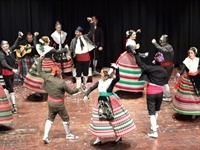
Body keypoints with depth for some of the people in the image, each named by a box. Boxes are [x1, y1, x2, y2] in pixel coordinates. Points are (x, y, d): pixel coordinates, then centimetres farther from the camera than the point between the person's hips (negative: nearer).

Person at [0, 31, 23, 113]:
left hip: (12, 72, 7)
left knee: (9, 88, 17)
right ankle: (14, 106, -10)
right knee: (11, 89, -9)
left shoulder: (10, 50, -3)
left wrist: (19, 37, 13)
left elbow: (15, 44, 16)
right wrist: (12, 69, -45)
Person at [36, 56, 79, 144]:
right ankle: (68, 135, 33)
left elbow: (39, 71, 1)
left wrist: (40, 60, 8)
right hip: (59, 104, -5)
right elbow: (70, 92, -12)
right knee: (65, 119, 16)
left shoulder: (48, 78, -13)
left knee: (50, 118, 19)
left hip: (50, 102, 5)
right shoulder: (62, 82, -24)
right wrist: (77, 90, 8)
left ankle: (45, 136, 12)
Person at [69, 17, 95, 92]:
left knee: (85, 72, 10)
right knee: (78, 72, 3)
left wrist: (91, 22, -21)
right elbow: (71, 49, -4)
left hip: (86, 57, 0)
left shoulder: (85, 37, -1)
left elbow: (92, 31, -8)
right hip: (78, 59, 0)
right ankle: (78, 87, 8)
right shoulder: (73, 40, 2)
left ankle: (84, 85, 28)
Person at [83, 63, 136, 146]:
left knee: (115, 119, 7)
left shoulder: (111, 81, -12)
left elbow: (117, 78, -32)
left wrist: (117, 69, -47)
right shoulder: (99, 82, 3)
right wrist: (86, 95, -11)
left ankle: (118, 136, 27)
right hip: (101, 102, 6)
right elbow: (91, 88, 4)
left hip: (111, 103, -6)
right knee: (99, 120, 11)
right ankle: (98, 139, 23)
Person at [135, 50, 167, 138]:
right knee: (156, 110, 25)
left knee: (152, 112, -4)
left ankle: (155, 132, -12)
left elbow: (139, 62, -10)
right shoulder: (164, 71, 0)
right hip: (160, 92, 4)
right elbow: (163, 82, 11)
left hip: (151, 92, -3)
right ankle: (154, 126, 41)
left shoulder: (150, 68, -11)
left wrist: (136, 53, -2)